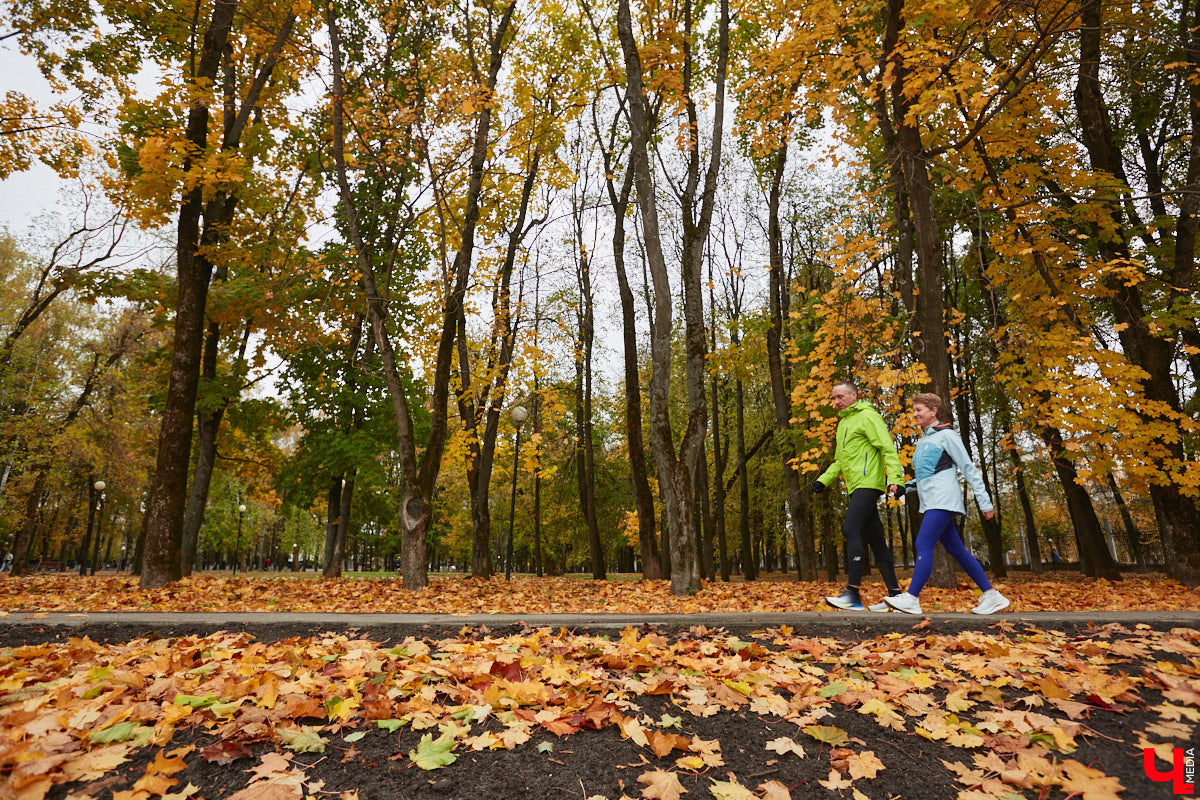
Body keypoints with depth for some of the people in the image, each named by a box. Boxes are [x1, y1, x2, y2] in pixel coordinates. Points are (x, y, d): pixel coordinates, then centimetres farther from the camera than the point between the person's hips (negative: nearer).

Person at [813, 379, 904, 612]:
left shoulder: (868, 416, -4)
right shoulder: (843, 423, 23)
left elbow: (888, 448, -13)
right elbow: (840, 460, 27)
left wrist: (894, 477, -24)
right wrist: (824, 480, 14)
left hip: (868, 483, -9)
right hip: (856, 487, 9)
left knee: (851, 530, -18)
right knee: (875, 538, 9)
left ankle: (853, 593, -19)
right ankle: (895, 593, 15)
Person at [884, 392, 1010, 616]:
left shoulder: (946, 435, -2)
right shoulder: (922, 442, 21)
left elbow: (969, 469, -4)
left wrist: (985, 503, -6)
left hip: (943, 499, -9)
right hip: (931, 502, 9)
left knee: (923, 545, -16)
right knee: (956, 549, 8)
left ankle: (911, 599, -19)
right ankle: (991, 595, 15)